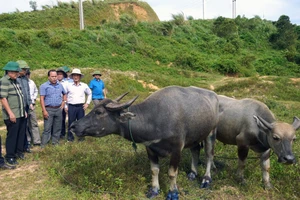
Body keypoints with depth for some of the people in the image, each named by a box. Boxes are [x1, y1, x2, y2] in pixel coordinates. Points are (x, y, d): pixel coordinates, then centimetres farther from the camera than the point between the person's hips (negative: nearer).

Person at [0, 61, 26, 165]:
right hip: (12, 115, -8)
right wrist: (10, 113, -20)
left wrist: (24, 110, 20)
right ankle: (10, 157, 13)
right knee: (12, 135, 1)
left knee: (21, 134, 15)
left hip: (21, 114, 8)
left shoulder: (16, 81, 14)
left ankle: (18, 151, 31)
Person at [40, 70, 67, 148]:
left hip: (58, 109, 5)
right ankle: (43, 144, 1)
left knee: (57, 127, 10)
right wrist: (44, 111, -16)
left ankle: (55, 142, 21)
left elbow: (64, 94, 27)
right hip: (49, 109, -5)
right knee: (47, 128, -5)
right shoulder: (44, 86, -4)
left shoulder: (60, 85, 11)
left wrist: (63, 102, 11)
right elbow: (42, 99, -9)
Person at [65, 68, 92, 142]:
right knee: (71, 122, 3)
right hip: (71, 107, -1)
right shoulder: (68, 85, 4)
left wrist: (87, 103, 9)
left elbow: (89, 94, 19)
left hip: (81, 107, 1)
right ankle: (70, 137, 14)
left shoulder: (84, 86, 7)